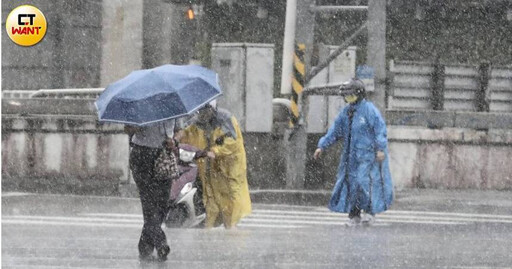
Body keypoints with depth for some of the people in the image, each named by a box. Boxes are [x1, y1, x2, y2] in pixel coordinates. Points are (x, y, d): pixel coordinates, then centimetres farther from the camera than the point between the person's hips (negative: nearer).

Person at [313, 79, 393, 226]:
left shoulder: (369, 109, -10)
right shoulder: (346, 112, 12)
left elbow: (380, 129, -13)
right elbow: (335, 130, 17)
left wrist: (381, 149, -20)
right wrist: (322, 146, 12)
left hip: (368, 154, -7)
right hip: (351, 155, 7)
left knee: (364, 181, -14)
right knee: (350, 182, 3)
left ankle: (370, 211, -2)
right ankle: (354, 215, 9)